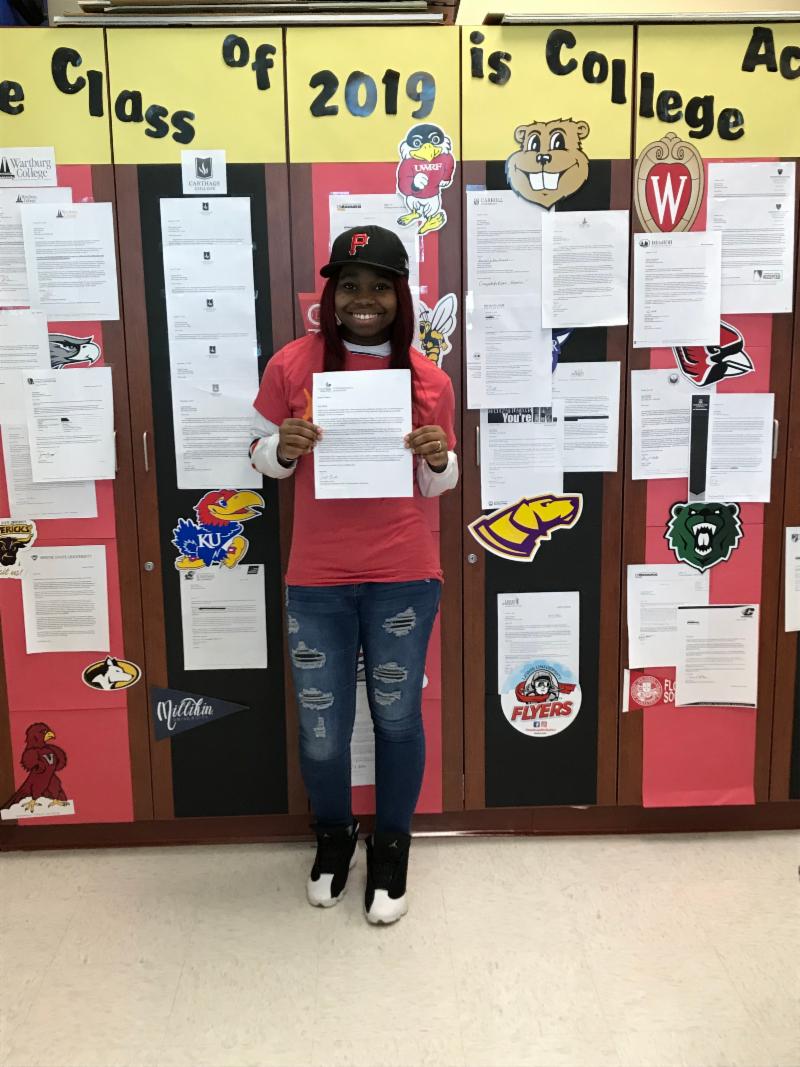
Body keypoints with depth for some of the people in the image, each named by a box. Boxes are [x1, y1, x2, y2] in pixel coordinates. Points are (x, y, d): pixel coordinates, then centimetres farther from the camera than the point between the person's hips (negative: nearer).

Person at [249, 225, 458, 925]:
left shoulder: (429, 378, 0)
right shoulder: (292, 365, -2)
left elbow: (442, 483, 9)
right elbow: (260, 458, 7)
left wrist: (437, 459, -13)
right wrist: (284, 450, -16)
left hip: (403, 576, 0)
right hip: (317, 579, 0)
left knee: (397, 717, 12)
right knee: (321, 729, 10)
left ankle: (392, 846, 36)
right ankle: (334, 835, 40)